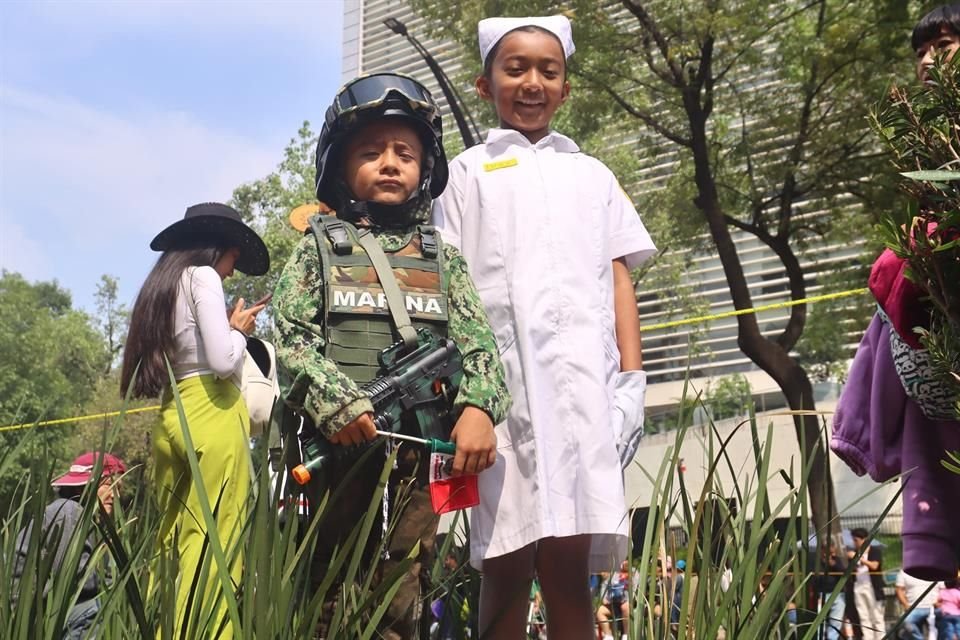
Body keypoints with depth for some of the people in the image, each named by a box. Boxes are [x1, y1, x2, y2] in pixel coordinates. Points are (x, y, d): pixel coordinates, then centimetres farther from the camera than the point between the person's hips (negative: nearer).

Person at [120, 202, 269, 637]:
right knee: (214, 543, -8)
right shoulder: (204, 277, -4)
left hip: (171, 416, 8)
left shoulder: (160, 286, 20)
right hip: (212, 414, -8)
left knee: (175, 541, 8)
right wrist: (239, 329, 4)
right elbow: (223, 361, -14)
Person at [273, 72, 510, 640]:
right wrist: (338, 403, -18)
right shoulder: (320, 246, 12)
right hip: (336, 446, -1)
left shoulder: (443, 258, 17)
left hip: (419, 453, 2)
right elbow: (293, 341, 0)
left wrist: (478, 406, -15)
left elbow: (478, 342, 5)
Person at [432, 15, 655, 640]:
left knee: (569, 564, -3)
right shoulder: (470, 171, 18)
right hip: (502, 376, -1)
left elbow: (619, 278, 17)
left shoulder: (593, 174, 24)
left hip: (582, 377, 2)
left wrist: (631, 377, 5)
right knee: (506, 565, -4)